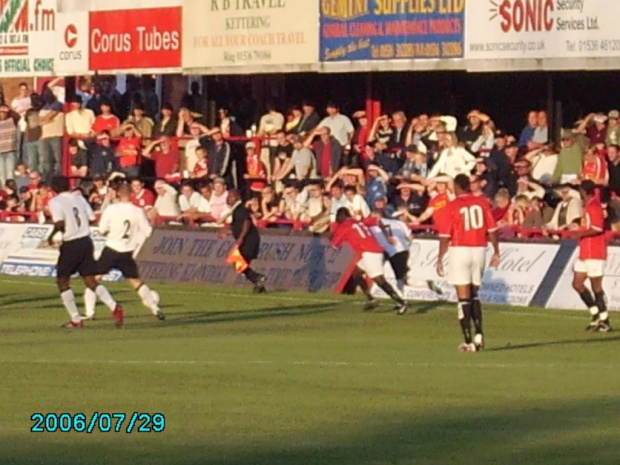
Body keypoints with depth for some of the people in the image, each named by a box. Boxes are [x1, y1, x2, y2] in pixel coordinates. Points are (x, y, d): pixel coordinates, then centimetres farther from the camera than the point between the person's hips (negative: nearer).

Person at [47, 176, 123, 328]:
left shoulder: (55, 202, -9)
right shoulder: (79, 198, 10)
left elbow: (60, 223, -23)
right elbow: (91, 218, 9)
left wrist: (51, 235, -6)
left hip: (70, 245, -6)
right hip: (86, 241, 6)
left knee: (62, 281, 10)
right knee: (90, 281, 8)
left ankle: (75, 320, 8)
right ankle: (114, 307, -12)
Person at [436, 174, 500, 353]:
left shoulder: (452, 206, -6)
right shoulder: (482, 203, 2)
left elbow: (445, 236, -8)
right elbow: (492, 230, 2)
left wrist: (440, 259, 0)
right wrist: (496, 252, 10)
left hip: (459, 250, -3)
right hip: (479, 250, 3)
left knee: (464, 297, 1)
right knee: (474, 294, 20)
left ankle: (469, 341, -3)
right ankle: (479, 334, 6)